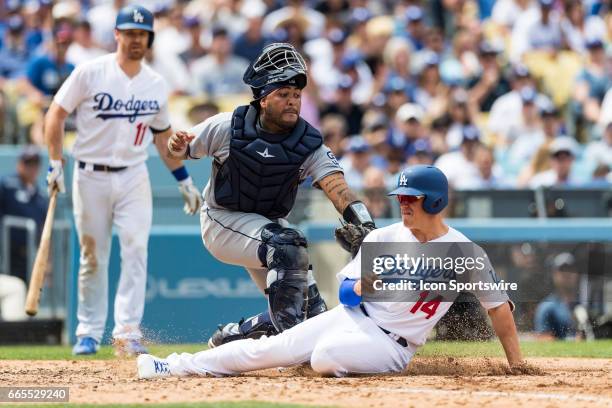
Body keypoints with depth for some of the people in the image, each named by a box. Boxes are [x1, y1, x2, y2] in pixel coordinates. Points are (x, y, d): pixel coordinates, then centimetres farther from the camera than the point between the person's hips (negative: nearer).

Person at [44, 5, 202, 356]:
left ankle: (128, 333, -14)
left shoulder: (156, 85, 6)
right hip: (91, 177, -2)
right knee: (93, 257, 4)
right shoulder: (90, 73, -5)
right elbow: (57, 115, -3)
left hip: (134, 178, 2)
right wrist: (56, 164, -11)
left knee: (136, 251, -12)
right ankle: (89, 332, 16)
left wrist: (185, 181, 16)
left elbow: (163, 136, 17)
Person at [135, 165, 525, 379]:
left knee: (325, 356, -34)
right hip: (351, 317, 4)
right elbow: (346, 292, 5)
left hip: (390, 345, -4)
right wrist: (368, 282, -19)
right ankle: (178, 367, -7)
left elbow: (499, 306, -4)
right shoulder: (383, 238, 4)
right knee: (272, 348, -9)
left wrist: (518, 364, -7)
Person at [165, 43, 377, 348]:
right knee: (288, 247, -32)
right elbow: (184, 148, -3)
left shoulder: (309, 143, -13)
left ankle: (229, 337, 18)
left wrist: (364, 227, -44)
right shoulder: (227, 127, -16)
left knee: (312, 312, 1)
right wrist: (178, 146, -29)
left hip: (269, 225, 5)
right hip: (222, 220, -5)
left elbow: (337, 187, -27)